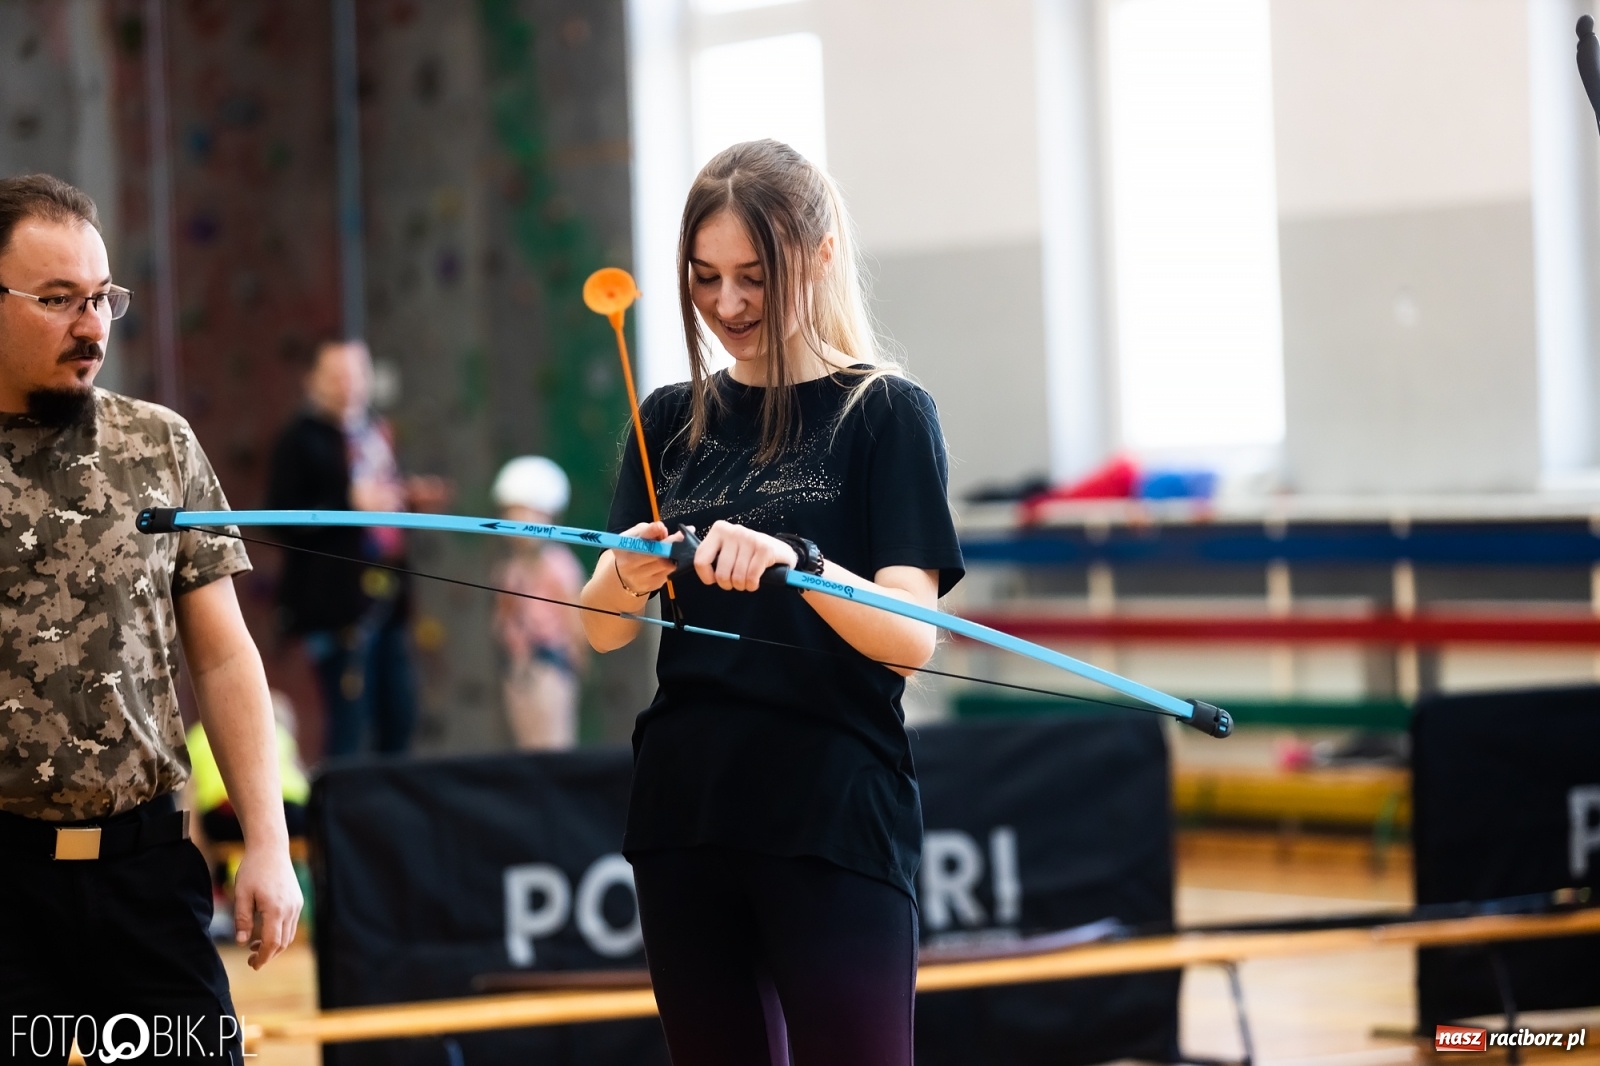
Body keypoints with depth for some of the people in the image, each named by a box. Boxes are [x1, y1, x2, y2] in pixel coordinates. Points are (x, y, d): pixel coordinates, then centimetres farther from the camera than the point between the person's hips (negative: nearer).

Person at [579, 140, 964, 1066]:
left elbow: (912, 636, -13)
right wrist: (628, 577, -17)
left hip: (835, 824, -5)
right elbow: (601, 630, 6)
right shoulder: (673, 422, 11)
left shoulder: (886, 413, -2)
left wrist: (795, 561, -30)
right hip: (687, 816, 5)